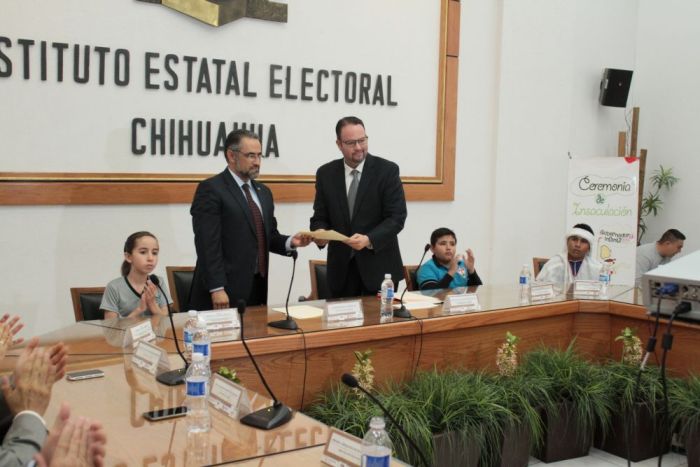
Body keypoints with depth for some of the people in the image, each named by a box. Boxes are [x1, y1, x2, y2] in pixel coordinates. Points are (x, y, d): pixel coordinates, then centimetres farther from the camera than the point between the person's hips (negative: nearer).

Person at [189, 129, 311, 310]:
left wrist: (290, 242, -1)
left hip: (257, 289, 7)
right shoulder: (210, 189, -8)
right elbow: (208, 243, -14)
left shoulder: (263, 191, 16)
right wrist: (217, 289, -20)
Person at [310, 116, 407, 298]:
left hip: (378, 266, -2)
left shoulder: (387, 170, -6)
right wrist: (320, 233, -16)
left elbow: (397, 217, -10)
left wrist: (369, 240, -24)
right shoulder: (326, 173, 4)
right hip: (341, 267, 2)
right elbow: (320, 217, 7)